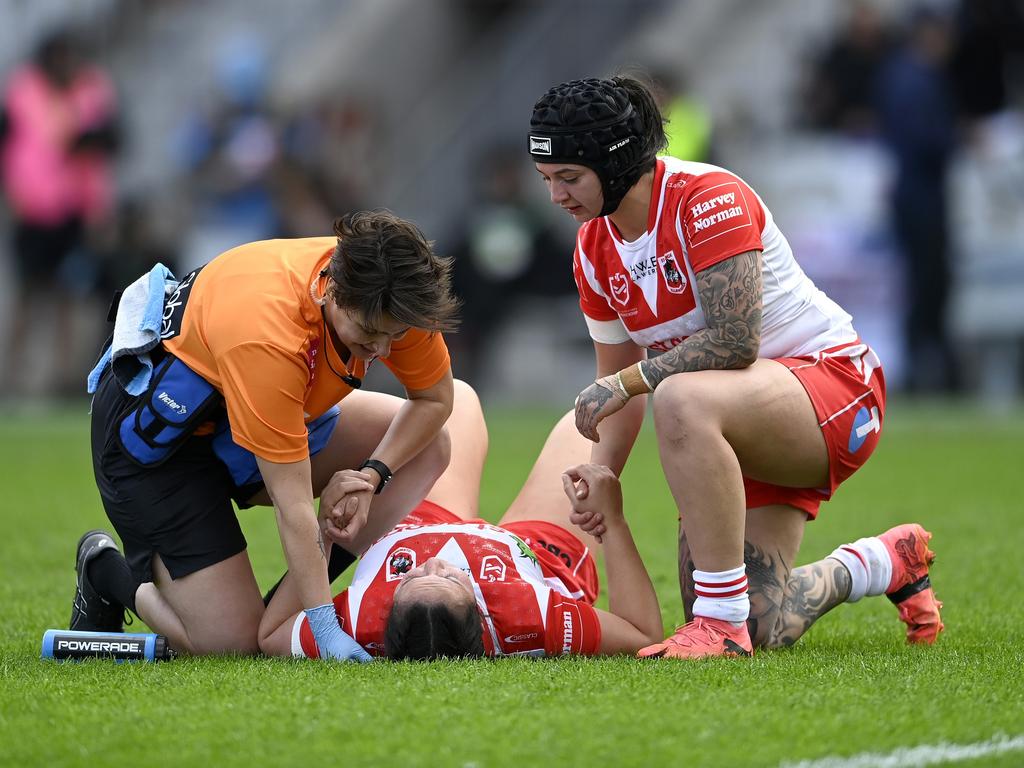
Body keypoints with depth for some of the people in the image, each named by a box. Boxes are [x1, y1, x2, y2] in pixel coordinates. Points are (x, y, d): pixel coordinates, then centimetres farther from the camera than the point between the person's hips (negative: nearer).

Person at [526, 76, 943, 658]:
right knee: (763, 632, -2)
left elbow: (734, 342, -26)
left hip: (834, 377, -8)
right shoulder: (593, 253, 5)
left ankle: (723, 618, -32)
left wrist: (627, 382, -22)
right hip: (747, 430, 8)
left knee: (684, 401, -39)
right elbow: (618, 378, 13)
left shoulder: (707, 197, -19)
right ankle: (890, 562, 29)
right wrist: (601, 477, -2)